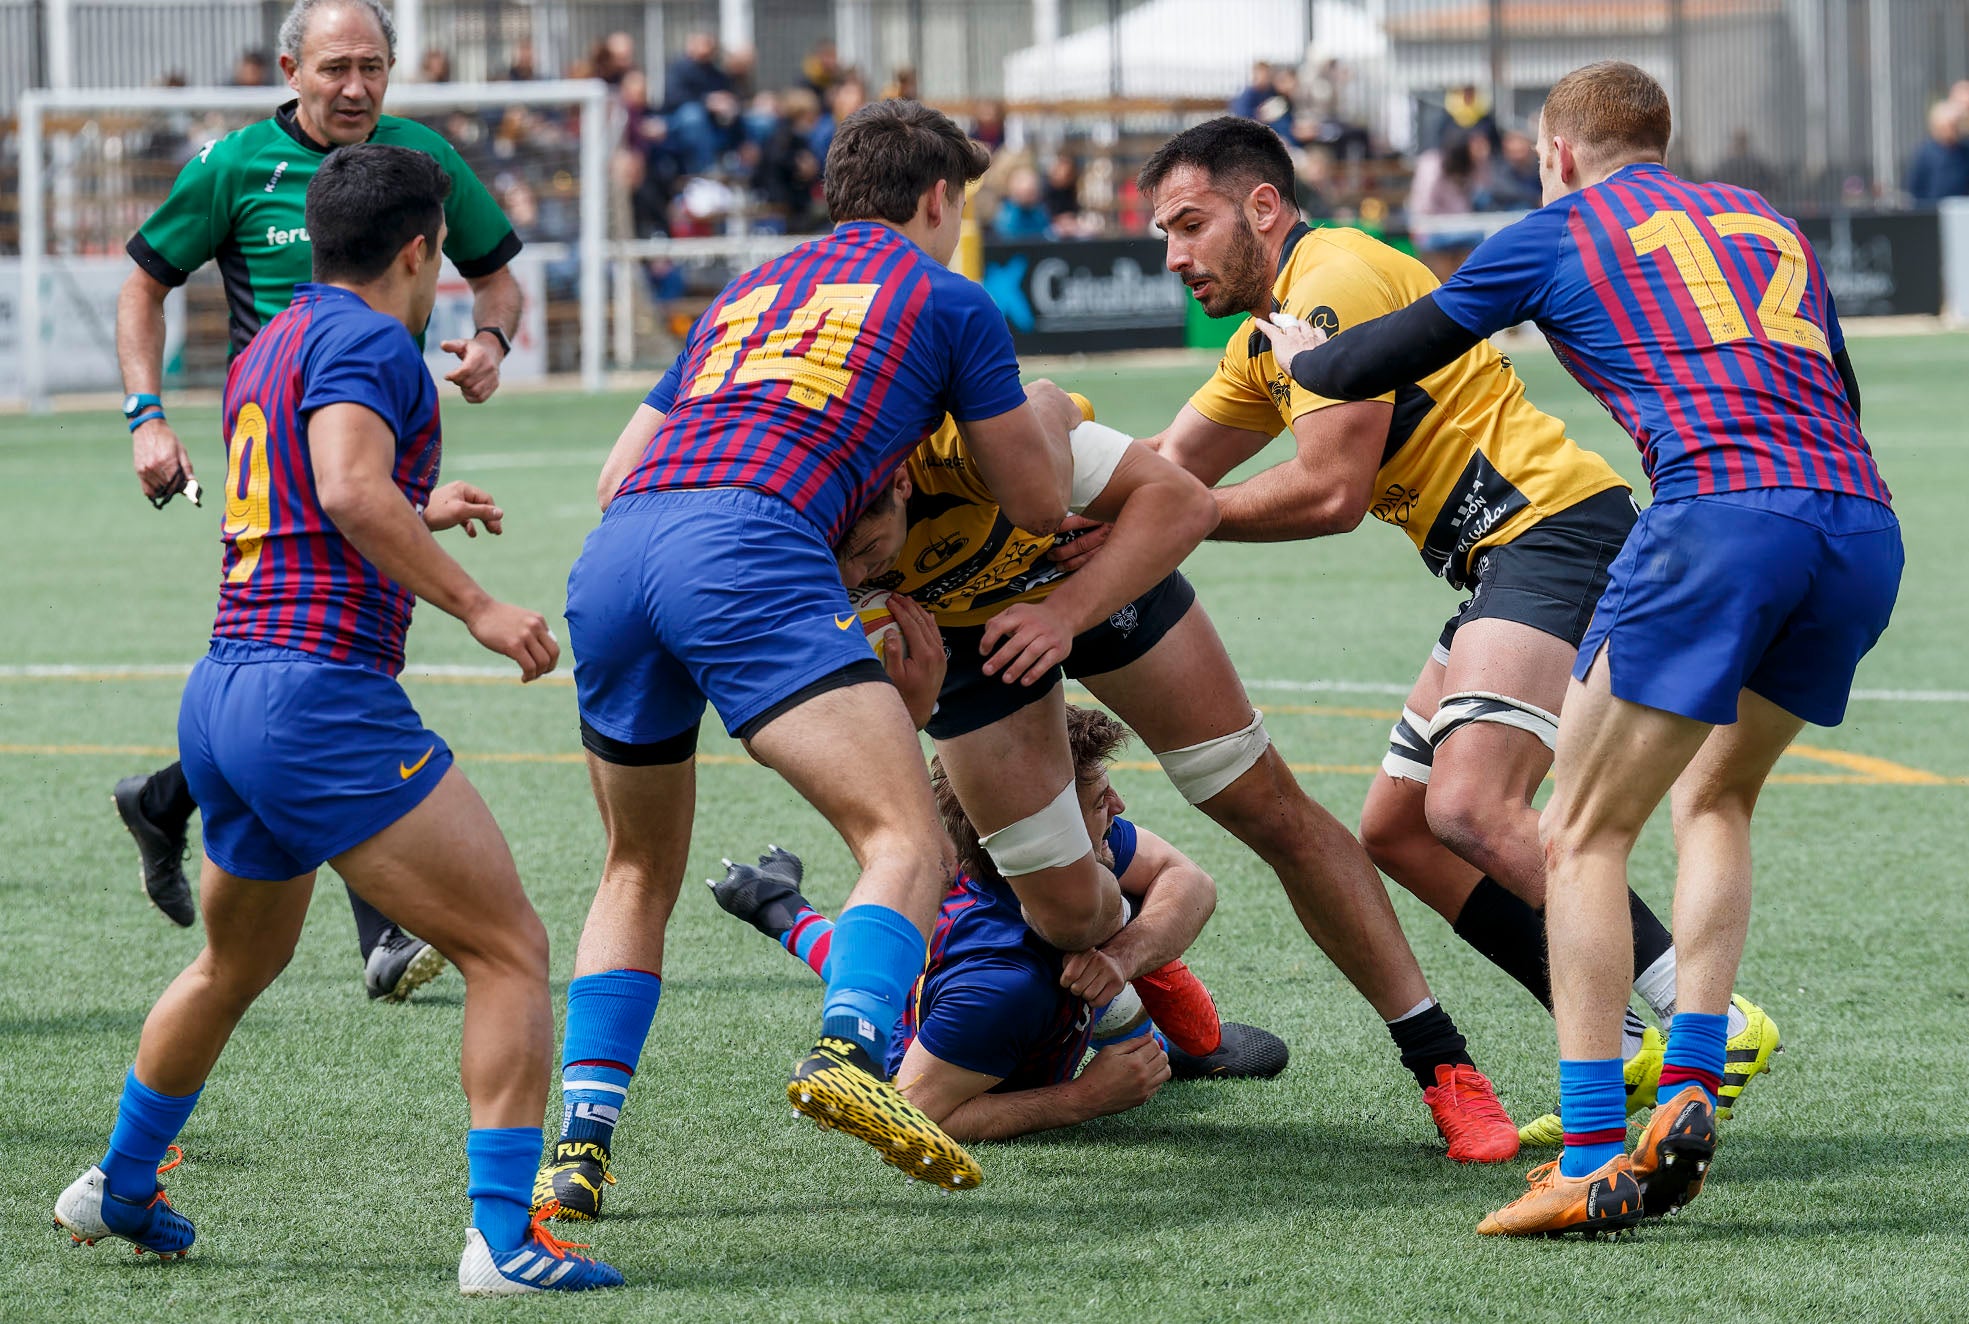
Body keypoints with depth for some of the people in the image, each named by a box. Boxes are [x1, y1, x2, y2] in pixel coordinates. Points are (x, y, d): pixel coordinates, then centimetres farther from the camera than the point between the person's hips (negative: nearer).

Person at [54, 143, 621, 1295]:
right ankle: (505, 1235, -17)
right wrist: (476, 607, -24)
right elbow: (352, 488, -26)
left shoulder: (267, 350, 20)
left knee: (235, 966, 31)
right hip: (322, 696, -10)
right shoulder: (367, 341, -9)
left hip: (223, 693, 10)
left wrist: (419, 515, 46)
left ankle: (119, 1188, 47)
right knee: (511, 948, -8)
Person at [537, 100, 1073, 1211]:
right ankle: (851, 1049, -37)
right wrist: (1054, 416, 47)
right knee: (909, 840, -10)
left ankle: (581, 1138, 10)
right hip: (749, 549, -6)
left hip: (613, 556, 6)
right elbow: (1042, 502, 25)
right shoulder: (948, 300, 19)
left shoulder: (750, 292, 35)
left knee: (639, 874, 22)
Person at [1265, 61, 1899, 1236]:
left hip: (1722, 512, -5)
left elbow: (1393, 356, 23)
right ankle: (1693, 1088, 13)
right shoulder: (1765, 219, 29)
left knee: (1584, 835, 3)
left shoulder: (1565, 228, 16)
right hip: (1867, 523, 5)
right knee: (1717, 794, 26)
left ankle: (1593, 1161, -6)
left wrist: (1302, 358, 44)